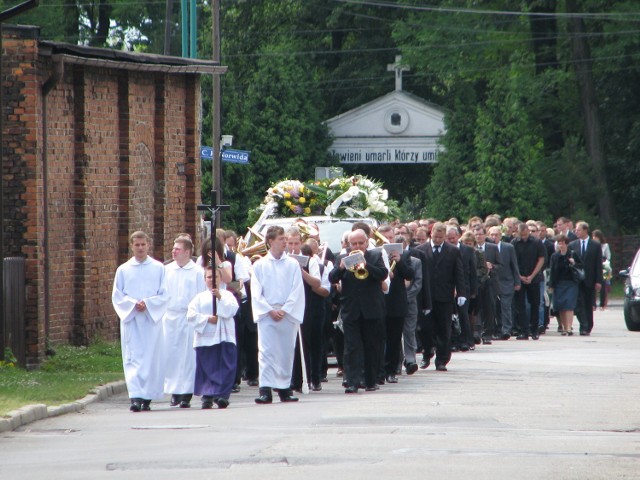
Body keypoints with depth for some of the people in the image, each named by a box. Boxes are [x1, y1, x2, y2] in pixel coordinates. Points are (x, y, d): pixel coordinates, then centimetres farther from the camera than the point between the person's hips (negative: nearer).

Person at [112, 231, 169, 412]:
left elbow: (164, 295, 3)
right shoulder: (123, 270, 8)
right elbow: (117, 297, 5)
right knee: (133, 358, -10)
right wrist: (133, 304, -12)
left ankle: (147, 397, 6)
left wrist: (148, 304, -13)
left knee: (151, 358, -1)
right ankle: (135, 397, -18)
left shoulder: (158, 268, 7)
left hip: (152, 319, 0)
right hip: (131, 320, 0)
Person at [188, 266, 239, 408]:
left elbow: (232, 310, -6)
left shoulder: (227, 295, 10)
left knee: (225, 367, -8)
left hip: (224, 336, -1)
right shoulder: (200, 297, 11)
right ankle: (207, 396, 4)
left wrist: (220, 298, -15)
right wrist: (207, 319, -10)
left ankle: (222, 395, -8)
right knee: (207, 368, 0)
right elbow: (191, 315, 1)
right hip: (205, 337, 1)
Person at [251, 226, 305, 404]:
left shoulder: (292, 264, 7)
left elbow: (297, 291, 1)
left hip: (289, 314, 2)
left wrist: (285, 310, -9)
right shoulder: (259, 265, 5)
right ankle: (265, 390, -15)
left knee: (287, 352, 4)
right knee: (266, 351, -9)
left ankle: (284, 388, 13)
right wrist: (270, 311, -10)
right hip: (266, 314, -2)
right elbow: (256, 292, 1)